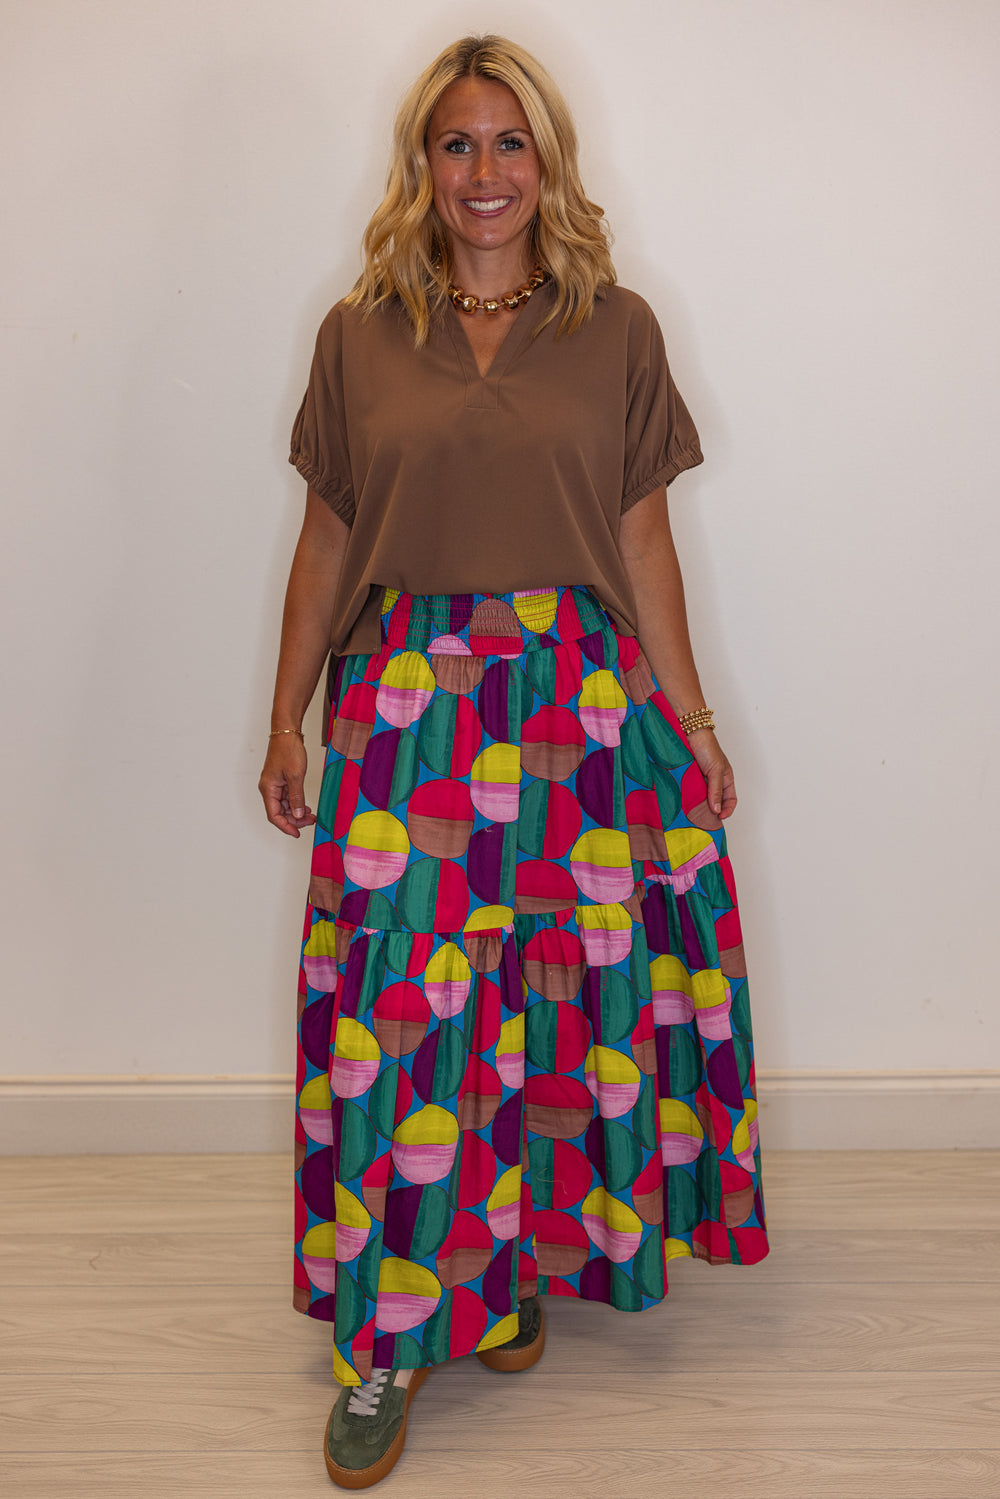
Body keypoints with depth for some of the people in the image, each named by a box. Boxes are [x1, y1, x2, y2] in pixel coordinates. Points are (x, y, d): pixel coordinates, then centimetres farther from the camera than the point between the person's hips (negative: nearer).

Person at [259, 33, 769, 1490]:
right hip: (404, 705, 0)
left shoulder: (618, 330, 6)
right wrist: (288, 717, 8)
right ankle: (390, 1341, 13)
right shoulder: (359, 335, 7)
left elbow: (644, 542, 6)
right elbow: (325, 544, 9)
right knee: (399, 1014, -2)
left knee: (560, 994, 7)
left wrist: (689, 716, 5)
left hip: (580, 700, 1)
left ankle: (521, 1260, 31)